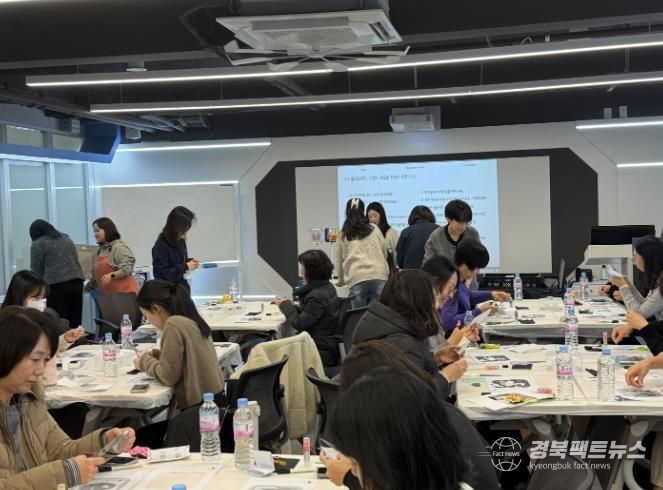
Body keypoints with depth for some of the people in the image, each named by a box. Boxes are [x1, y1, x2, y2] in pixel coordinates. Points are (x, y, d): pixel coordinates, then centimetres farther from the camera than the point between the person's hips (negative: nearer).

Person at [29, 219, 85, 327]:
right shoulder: (66, 238, 22)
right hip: (77, 281, 6)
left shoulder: (38, 244, 2)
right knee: (75, 322, 7)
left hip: (57, 284, -6)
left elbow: (36, 270, 3)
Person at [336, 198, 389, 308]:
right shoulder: (374, 229, 12)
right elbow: (384, 253, 19)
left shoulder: (344, 235, 12)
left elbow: (340, 260, 23)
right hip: (379, 276, 1)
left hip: (357, 279, -1)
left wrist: (341, 280, 40)